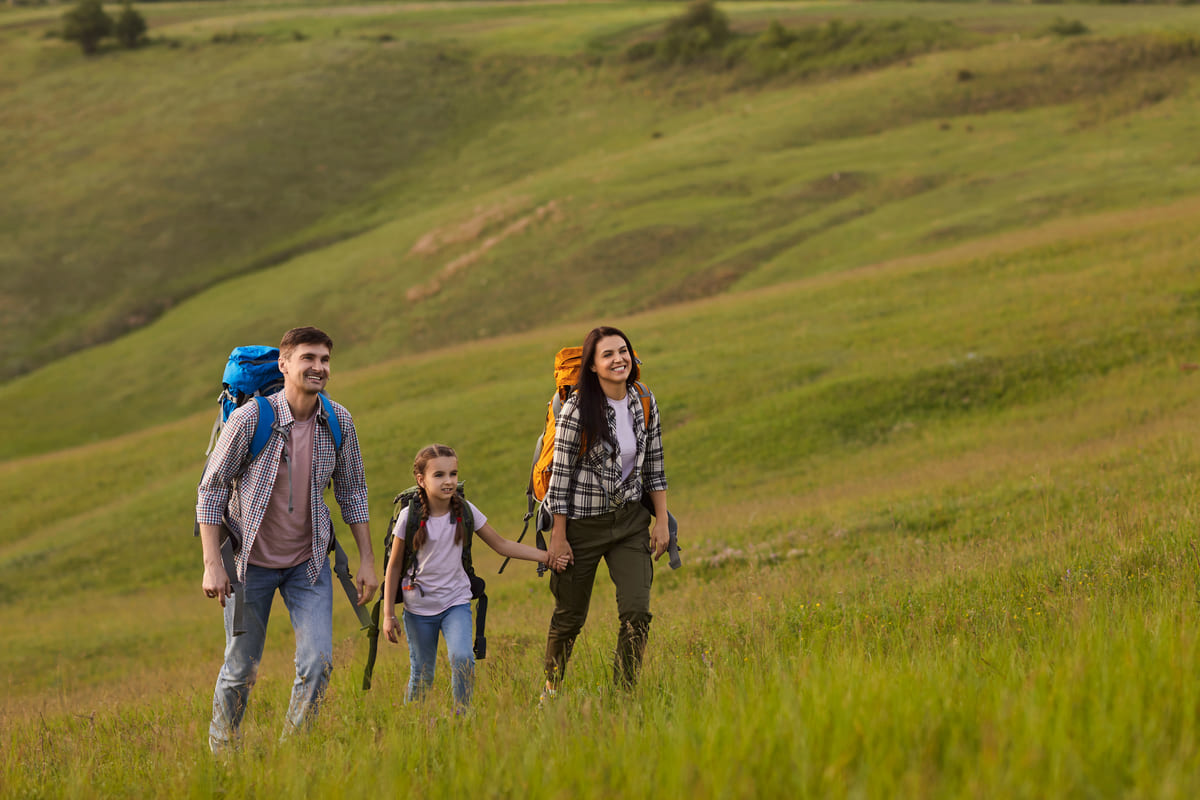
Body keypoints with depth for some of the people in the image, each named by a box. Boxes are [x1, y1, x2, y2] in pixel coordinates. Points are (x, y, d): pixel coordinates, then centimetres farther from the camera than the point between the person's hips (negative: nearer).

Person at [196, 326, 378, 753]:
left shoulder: (338, 422, -6)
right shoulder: (250, 419, -18)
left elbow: (352, 493, 7)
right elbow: (211, 490, -10)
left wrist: (367, 560, 4)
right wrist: (212, 564, -15)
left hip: (308, 561, 3)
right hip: (252, 559, -3)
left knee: (318, 662, -10)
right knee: (241, 669, 5)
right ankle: (221, 753, 26)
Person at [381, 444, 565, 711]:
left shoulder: (465, 511, -6)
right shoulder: (410, 517, -11)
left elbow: (501, 545, 4)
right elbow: (394, 567, -2)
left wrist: (545, 556, -4)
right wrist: (388, 615, -1)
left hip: (456, 602, 1)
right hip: (419, 606, -1)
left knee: (462, 658, -23)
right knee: (422, 675, 5)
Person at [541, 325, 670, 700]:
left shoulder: (644, 404, -1)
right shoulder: (577, 410, -16)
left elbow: (654, 466, 8)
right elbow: (561, 473, -13)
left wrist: (662, 521, 4)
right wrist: (558, 536, -12)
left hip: (630, 519, 3)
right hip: (583, 524, -3)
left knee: (637, 611, -11)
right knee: (570, 616, 10)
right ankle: (551, 689, 33)